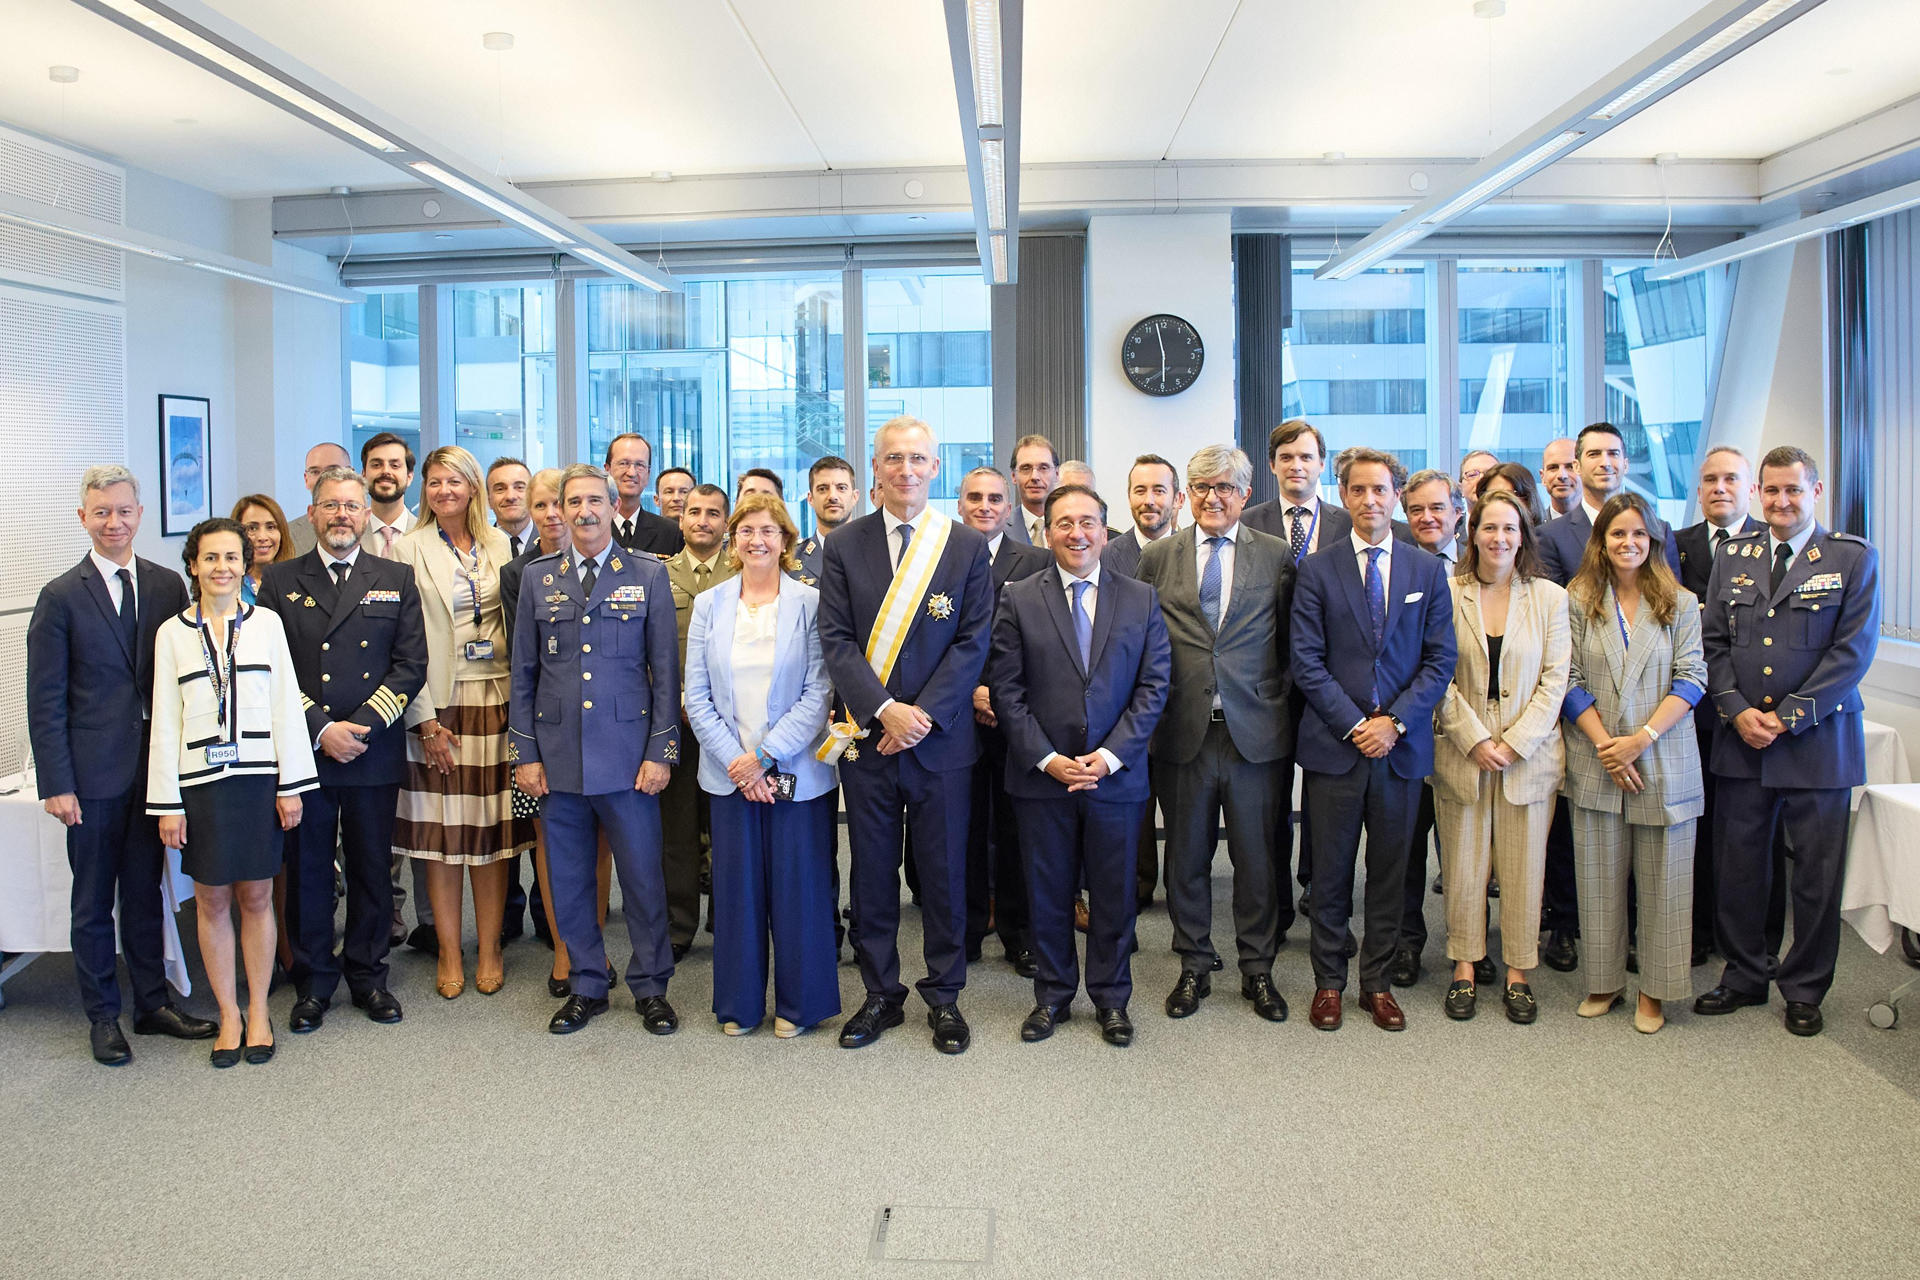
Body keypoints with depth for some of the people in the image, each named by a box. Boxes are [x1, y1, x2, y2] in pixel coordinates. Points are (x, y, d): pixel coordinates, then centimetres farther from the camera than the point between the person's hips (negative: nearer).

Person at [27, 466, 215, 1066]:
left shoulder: (167, 585, 4)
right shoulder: (61, 596, -5)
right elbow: (45, 700, -5)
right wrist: (56, 784, -9)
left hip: (157, 765, 3)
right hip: (94, 773, -3)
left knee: (145, 893, 15)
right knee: (94, 902, 9)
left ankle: (152, 1003, 27)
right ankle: (103, 1016, 23)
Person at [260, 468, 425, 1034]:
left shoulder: (396, 580, 7)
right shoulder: (280, 582, 6)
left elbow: (411, 665, 0)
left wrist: (362, 727, -10)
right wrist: (320, 729, -11)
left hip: (374, 754, 0)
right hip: (303, 753, 0)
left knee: (372, 871, 8)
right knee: (307, 872, 7)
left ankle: (367, 976, 23)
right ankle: (313, 983, 21)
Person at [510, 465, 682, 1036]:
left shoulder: (649, 575, 3)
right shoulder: (538, 577, 9)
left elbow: (666, 672, 2)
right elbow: (523, 673, 10)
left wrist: (661, 751, -4)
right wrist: (525, 752, 4)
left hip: (627, 751, -2)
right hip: (558, 755, 2)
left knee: (642, 875, 3)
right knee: (569, 880, 9)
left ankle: (650, 988, 19)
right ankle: (586, 987, 24)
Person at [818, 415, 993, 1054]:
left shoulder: (968, 546, 2)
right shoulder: (844, 545, 3)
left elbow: (973, 642, -4)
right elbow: (837, 640, -3)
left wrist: (923, 714, -13)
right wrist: (884, 709, -15)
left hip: (940, 737, -1)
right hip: (867, 736, 1)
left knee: (944, 871, 8)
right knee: (872, 872, 10)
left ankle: (944, 996, 23)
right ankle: (880, 995, 24)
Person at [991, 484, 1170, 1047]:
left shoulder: (1141, 599, 4)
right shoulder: (1018, 599, 1)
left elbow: (1153, 686, 0)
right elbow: (1007, 691, -2)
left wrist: (1109, 756, -11)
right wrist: (1047, 759, -11)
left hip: (1116, 774, 1)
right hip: (1041, 775, 0)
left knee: (1114, 894, 10)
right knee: (1047, 894, 10)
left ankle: (1111, 998, 27)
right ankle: (1052, 996, 27)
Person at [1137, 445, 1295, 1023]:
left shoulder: (1277, 556, 4)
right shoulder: (1157, 557, 6)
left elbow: (1293, 643, 7)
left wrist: (1280, 696, -1)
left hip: (1255, 731, -1)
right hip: (1184, 732, 1)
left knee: (1257, 857, 8)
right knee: (1186, 857, 9)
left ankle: (1257, 969, 24)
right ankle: (1194, 967, 25)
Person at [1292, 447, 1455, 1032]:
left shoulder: (1428, 570, 7)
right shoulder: (1316, 570, 2)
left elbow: (1440, 660, 3)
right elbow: (1307, 661, -3)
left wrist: (1395, 721, -9)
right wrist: (1354, 724, -10)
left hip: (1402, 744, 2)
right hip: (1334, 743, -1)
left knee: (1389, 872, 10)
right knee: (1331, 871, 7)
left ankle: (1377, 982, 23)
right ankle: (1328, 981, 20)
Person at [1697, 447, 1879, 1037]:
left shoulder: (1853, 558, -1)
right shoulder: (1732, 555, 9)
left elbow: (1853, 650, -8)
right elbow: (1715, 642, 7)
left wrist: (1788, 716, -14)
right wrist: (1737, 709, -7)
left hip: (1818, 741, -3)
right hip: (1741, 740, 3)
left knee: (1816, 873, 7)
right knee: (1738, 866, 9)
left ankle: (1804, 989, 23)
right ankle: (1744, 975, 25)